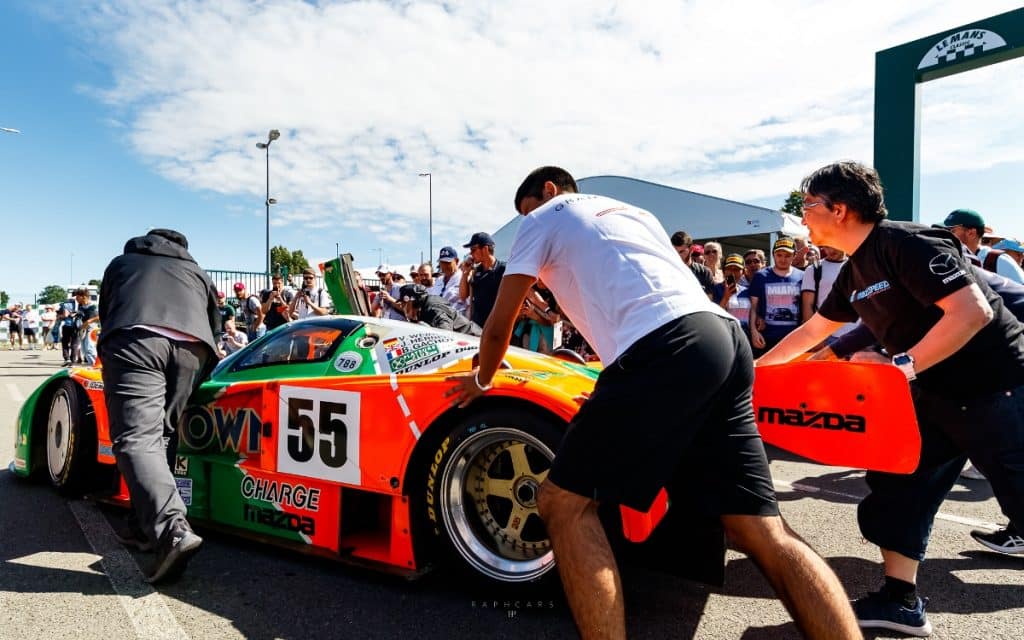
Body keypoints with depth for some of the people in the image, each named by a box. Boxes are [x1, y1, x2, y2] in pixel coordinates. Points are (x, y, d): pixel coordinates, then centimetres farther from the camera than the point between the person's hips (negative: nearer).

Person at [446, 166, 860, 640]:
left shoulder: (546, 217, 17)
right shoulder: (630, 212, 36)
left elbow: (499, 326, 16)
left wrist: (481, 379, 36)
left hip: (665, 351, -8)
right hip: (726, 338, 8)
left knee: (564, 502, 2)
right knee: (766, 535, 10)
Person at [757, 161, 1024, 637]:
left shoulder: (907, 244, -21)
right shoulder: (854, 273, 7)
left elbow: (974, 311, -29)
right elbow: (811, 331, 18)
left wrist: (901, 366, -32)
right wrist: (754, 368, 20)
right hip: (937, 395, 9)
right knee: (897, 485, 6)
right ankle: (901, 599, 15)